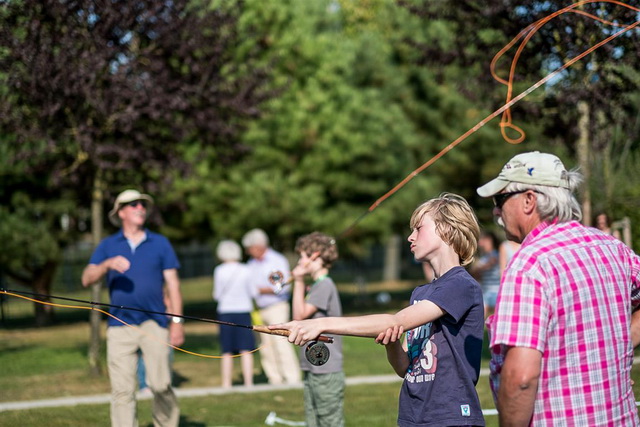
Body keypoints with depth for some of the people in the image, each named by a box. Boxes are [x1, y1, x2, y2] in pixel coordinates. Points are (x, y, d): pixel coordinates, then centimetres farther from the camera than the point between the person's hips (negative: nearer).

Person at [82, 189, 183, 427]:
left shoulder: (160, 243, 11)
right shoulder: (108, 245, 12)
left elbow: (173, 284, 8)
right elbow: (87, 279, 2)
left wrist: (177, 321, 0)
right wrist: (107, 264, -17)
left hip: (154, 324, -1)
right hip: (120, 326, 1)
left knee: (161, 385, -11)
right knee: (122, 390, -4)